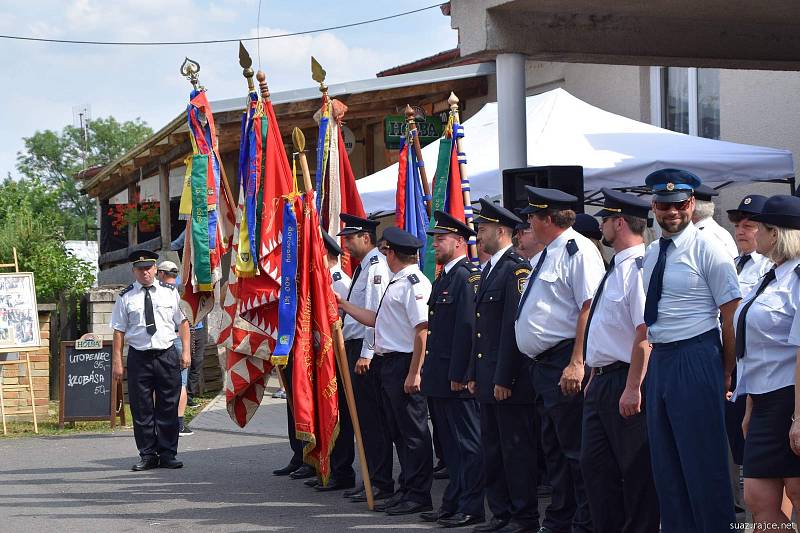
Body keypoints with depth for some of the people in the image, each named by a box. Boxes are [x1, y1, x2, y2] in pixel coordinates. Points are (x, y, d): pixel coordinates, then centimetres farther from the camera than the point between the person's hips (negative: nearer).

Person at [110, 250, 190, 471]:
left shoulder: (170, 292, 8)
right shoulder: (126, 297, 3)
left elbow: (183, 322, 10)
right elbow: (119, 331, 1)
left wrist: (186, 351, 1)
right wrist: (117, 362, -4)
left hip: (167, 355, 1)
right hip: (139, 357, -1)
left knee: (168, 408, 3)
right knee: (141, 410, 2)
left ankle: (167, 455, 11)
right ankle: (147, 456, 10)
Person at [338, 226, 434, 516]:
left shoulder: (414, 283, -15)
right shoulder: (397, 283, 18)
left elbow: (422, 329, -21)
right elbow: (375, 319, 27)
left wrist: (414, 372, -24)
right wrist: (344, 305, 29)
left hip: (406, 362, -11)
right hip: (390, 362, 11)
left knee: (413, 431, -4)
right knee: (399, 431, 15)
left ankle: (418, 495, 0)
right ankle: (406, 490, 22)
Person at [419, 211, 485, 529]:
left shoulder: (467, 277, -14)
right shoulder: (442, 278, 18)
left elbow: (467, 329, -20)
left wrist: (458, 375, -22)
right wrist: (430, 372, 18)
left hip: (456, 377, -10)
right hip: (439, 377, 10)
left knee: (468, 443, -4)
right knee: (451, 443, 15)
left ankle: (471, 508, -1)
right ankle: (453, 504, 21)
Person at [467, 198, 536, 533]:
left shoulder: (516, 269, -13)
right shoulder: (488, 270, 17)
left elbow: (515, 326, -18)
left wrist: (504, 379, -20)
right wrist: (474, 375, 17)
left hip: (509, 381, -10)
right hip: (488, 379, 10)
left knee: (516, 448, -3)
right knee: (492, 448, 13)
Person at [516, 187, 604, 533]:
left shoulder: (576, 250, -12)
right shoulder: (547, 254, 19)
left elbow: (590, 308, -20)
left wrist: (577, 364, -25)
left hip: (565, 365, -10)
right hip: (544, 363, 10)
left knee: (575, 449, -7)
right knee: (553, 449, 16)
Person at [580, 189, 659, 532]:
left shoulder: (639, 268, -16)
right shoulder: (616, 269, 16)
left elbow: (645, 334, -23)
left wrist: (633, 388, -25)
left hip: (625, 384, -10)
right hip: (601, 382, 10)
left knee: (637, 469, -2)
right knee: (595, 464, 12)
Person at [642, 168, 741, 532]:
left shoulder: (708, 252, -8)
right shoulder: (651, 254, 12)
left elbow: (732, 317, -8)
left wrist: (726, 375, -6)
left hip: (696, 360, -7)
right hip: (659, 360, 7)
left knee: (703, 461, -4)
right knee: (665, 462, 13)